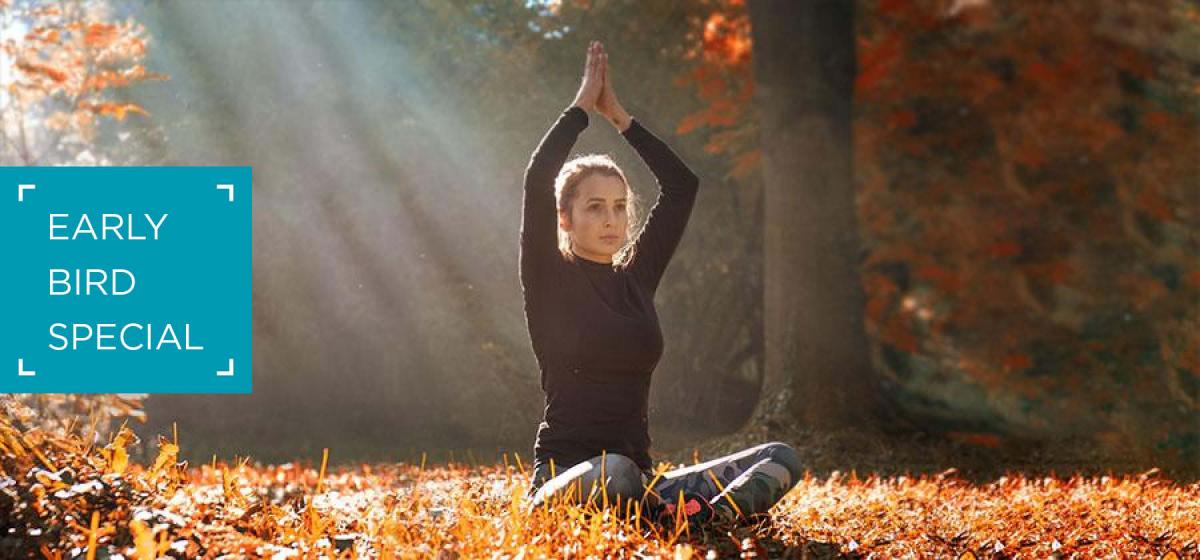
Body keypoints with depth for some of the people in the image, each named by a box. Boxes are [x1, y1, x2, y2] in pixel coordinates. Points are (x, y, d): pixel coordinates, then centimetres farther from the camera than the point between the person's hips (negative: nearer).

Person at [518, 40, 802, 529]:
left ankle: (702, 517, -35)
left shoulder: (636, 277, 15)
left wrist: (619, 116, 13)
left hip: (636, 483, 7)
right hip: (564, 480, -7)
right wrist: (583, 105, -1)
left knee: (781, 459, -13)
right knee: (616, 473, -44)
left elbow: (682, 186, 16)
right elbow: (538, 181, -14)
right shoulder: (550, 282, 0)